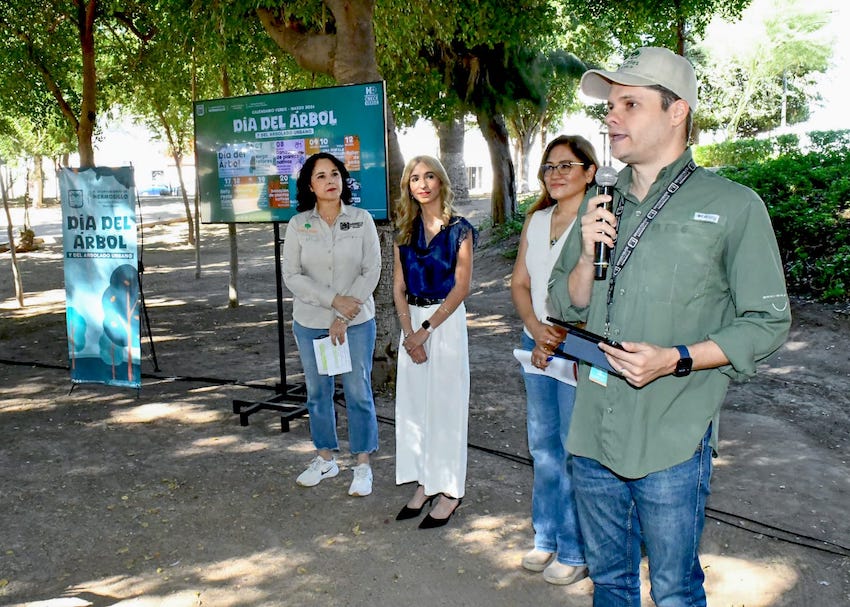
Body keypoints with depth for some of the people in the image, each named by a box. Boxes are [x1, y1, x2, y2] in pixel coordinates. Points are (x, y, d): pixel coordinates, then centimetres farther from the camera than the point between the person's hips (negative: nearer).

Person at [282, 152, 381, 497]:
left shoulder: (362, 220, -3)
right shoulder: (298, 225, -1)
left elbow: (372, 271, -7)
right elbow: (292, 277, -6)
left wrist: (344, 317, -13)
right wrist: (334, 300, -17)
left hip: (356, 322, -2)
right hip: (310, 323, 2)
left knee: (358, 393, 2)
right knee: (317, 393, 13)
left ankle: (363, 465, 17)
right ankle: (325, 459, 30)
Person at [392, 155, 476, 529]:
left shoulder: (459, 229, -4)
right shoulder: (405, 231, 9)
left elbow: (462, 287, -10)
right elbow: (398, 286, 6)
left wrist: (426, 330, -14)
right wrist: (409, 333, -7)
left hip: (446, 319, -5)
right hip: (411, 321, 5)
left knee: (445, 404, 0)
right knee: (413, 403, 8)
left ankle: (449, 491, 12)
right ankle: (423, 485, 22)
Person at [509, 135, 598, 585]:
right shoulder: (536, 220, 10)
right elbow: (520, 283, 11)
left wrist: (560, 340, -13)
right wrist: (536, 329, -5)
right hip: (537, 345, 7)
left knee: (576, 451, 2)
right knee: (543, 445, 16)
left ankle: (576, 551, 19)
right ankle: (547, 537, 33)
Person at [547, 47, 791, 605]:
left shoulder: (733, 206, -6)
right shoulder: (600, 204, 10)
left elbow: (768, 323, -6)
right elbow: (566, 305, 12)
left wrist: (676, 360, -19)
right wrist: (587, 254, -8)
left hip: (672, 440, -4)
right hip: (593, 432, 5)